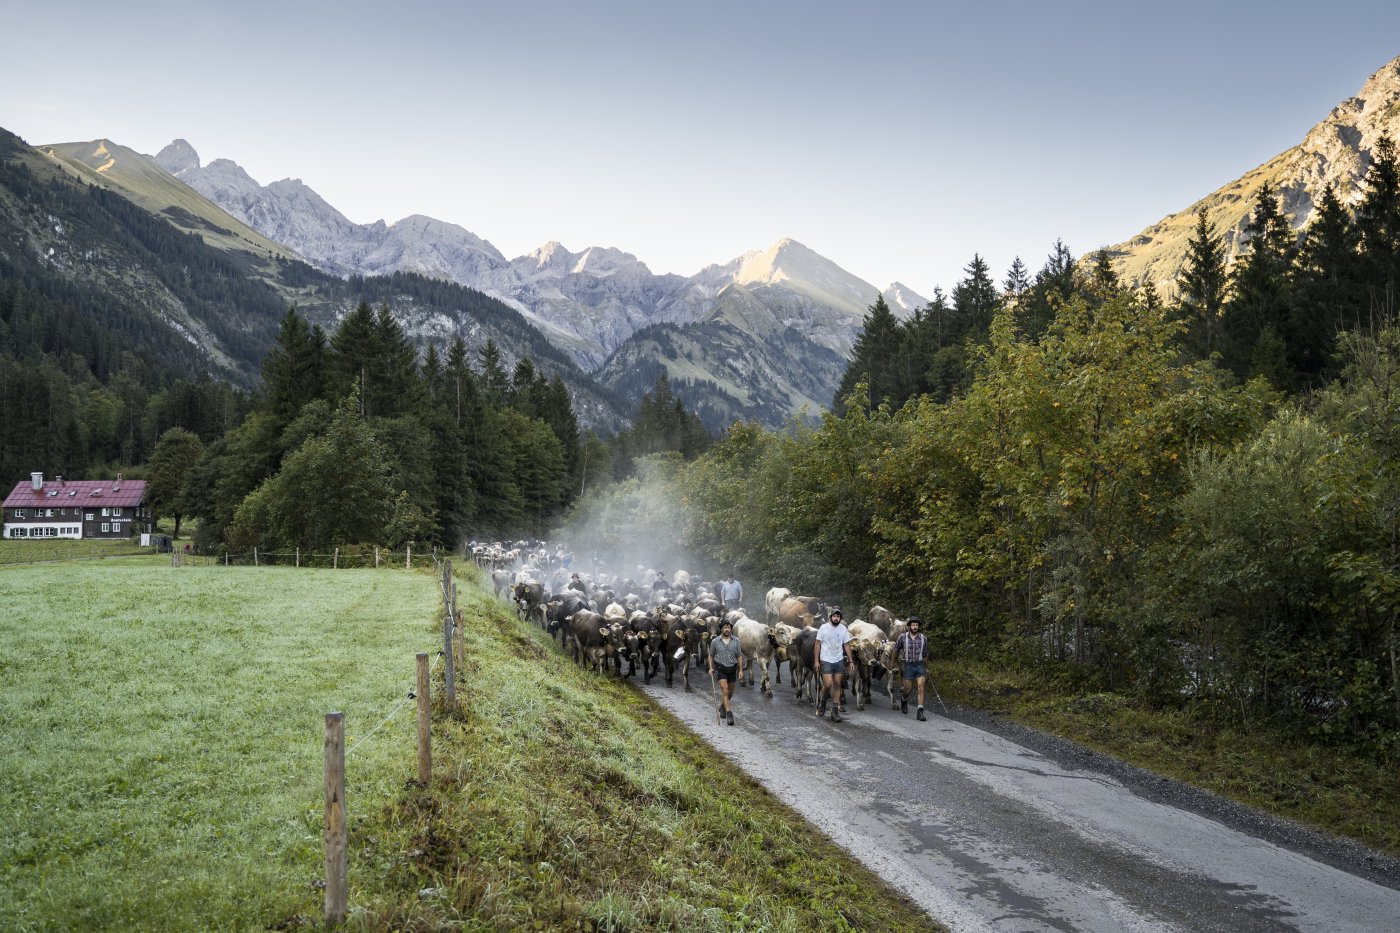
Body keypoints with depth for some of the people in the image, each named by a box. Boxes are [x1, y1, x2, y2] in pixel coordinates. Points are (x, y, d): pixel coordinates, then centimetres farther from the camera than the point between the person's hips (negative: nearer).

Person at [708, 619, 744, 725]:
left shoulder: (736, 641, 0)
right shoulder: (715, 641, -3)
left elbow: (739, 656, 4)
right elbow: (711, 655, 9)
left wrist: (741, 670, 0)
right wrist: (711, 668, 0)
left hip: (732, 669, 3)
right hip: (720, 668, -3)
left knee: (730, 692, 14)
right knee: (725, 690, -15)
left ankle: (722, 707, 40)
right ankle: (729, 713, -17)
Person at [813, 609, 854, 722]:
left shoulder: (843, 629, 4)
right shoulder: (824, 628, -5)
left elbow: (847, 645, 10)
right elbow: (817, 644, -3)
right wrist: (816, 661, -7)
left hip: (839, 661, 4)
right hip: (826, 661, -3)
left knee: (837, 684, 3)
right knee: (828, 684, -13)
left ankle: (835, 711, 8)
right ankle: (822, 703, 15)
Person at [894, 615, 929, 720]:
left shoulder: (923, 639, -1)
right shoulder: (903, 637, -6)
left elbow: (925, 654, 13)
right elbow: (896, 649, 11)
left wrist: (926, 668, 22)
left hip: (920, 666, 1)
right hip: (908, 666, -1)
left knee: (921, 687, -13)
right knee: (907, 690, 5)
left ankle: (920, 712, -11)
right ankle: (904, 700, 40)